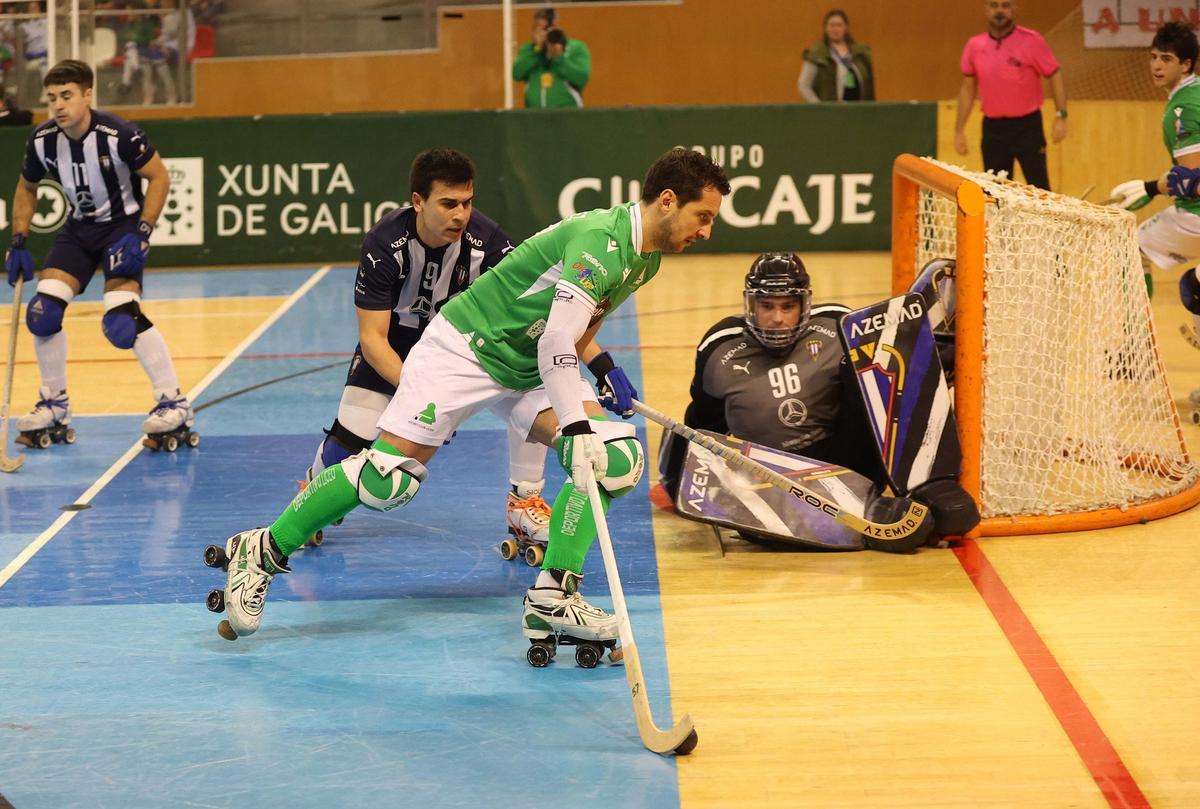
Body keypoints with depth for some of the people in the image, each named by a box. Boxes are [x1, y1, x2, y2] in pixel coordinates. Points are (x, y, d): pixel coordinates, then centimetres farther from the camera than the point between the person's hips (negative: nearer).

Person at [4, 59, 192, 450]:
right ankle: (54, 405, 12)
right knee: (42, 311, -8)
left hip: (123, 225, -5)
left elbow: (159, 177, -14)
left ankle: (175, 404, -11)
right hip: (79, 229, 5)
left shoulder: (118, 134, -24)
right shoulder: (42, 140, -8)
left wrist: (141, 234, -22)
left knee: (120, 320, -23)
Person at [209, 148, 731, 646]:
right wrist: (576, 427, -35)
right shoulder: (602, 240, -24)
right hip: (467, 346, -9)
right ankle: (262, 552, 4)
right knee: (388, 474, -15)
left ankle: (552, 598, -11)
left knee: (617, 457, -12)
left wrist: (603, 368, 10)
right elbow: (556, 342, -32)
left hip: (529, 372, 9)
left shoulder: (647, 257, 7)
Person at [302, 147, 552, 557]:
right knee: (351, 438, -12)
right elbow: (372, 338, -28)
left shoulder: (486, 241, -28)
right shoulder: (384, 245, -30)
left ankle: (525, 503, -5)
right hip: (394, 342, -1)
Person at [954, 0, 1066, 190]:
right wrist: (959, 130, 8)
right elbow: (968, 88, 12)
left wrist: (1061, 116, -14)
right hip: (993, 128, 3)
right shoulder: (974, 46, 3)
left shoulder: (1031, 40, -7)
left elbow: (1054, 75, -3)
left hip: (1027, 126, -3)